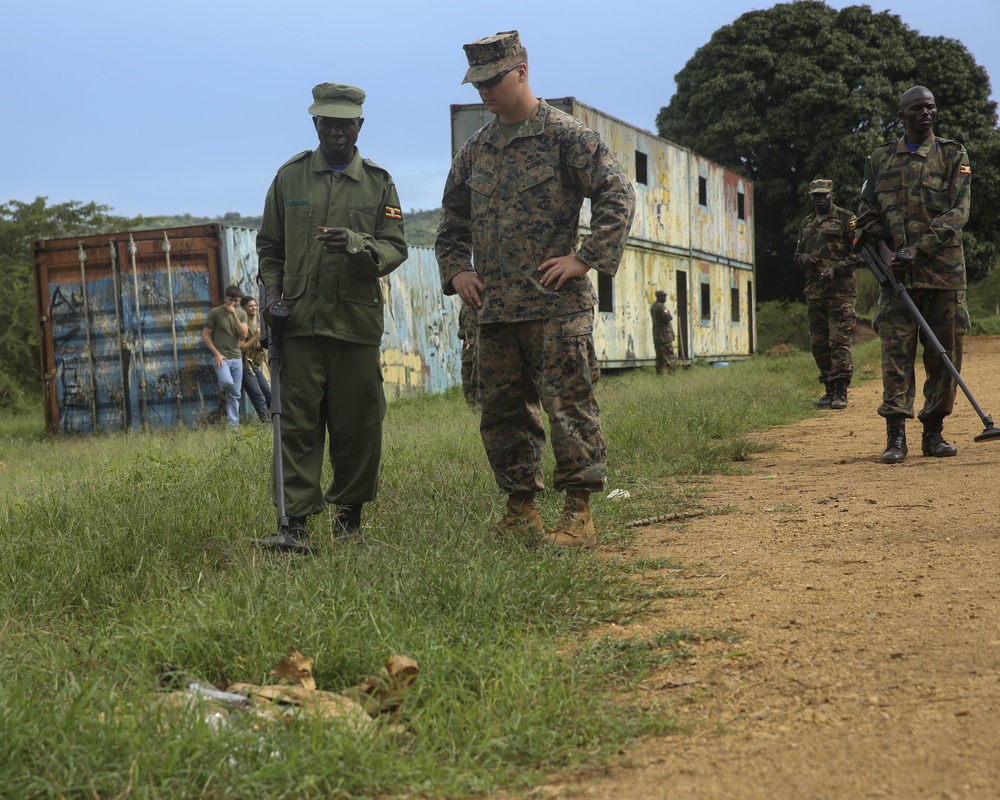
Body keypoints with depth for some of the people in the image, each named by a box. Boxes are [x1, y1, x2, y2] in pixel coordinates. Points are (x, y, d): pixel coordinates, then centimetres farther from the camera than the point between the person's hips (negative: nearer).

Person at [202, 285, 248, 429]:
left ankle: (233, 423, 11)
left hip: (236, 357, 4)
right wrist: (217, 354, -11)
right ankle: (223, 390, 9)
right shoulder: (215, 312, -4)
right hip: (221, 357, -4)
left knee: (235, 393, 3)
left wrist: (235, 316, -15)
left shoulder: (241, 314, 7)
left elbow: (243, 335, -6)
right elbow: (205, 335, -3)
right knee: (227, 382, -27)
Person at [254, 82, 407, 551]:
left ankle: (350, 510, 20)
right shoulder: (290, 176, 10)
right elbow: (269, 245, 16)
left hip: (358, 321, 0)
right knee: (298, 422, -5)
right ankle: (296, 521, -6)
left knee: (357, 422, 5)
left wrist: (355, 244, -17)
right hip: (300, 319, 0)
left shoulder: (378, 182, 9)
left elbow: (395, 248, 3)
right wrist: (272, 291, 0)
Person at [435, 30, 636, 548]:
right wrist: (455, 270, 9)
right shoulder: (475, 151, 15)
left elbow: (618, 195, -8)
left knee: (568, 406, -5)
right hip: (494, 309, 7)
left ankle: (578, 515, -1)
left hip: (556, 305, -7)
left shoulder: (565, 136, -3)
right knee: (501, 411, 9)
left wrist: (584, 258, -13)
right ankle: (521, 510, 18)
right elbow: (452, 222, 25)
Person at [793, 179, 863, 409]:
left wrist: (836, 269, -16)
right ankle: (830, 391, 15)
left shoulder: (846, 219, -1)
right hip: (814, 292, 7)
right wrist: (803, 258, 3)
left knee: (840, 342, -11)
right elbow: (797, 254, 27)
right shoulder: (806, 224, 19)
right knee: (819, 344, 7)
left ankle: (840, 393, -11)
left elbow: (861, 253, -5)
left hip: (840, 290, -7)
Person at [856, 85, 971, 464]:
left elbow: (958, 211, -4)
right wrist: (885, 253, -7)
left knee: (944, 353, 2)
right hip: (897, 272, 0)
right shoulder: (880, 159, 12)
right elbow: (867, 213, 11)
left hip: (944, 269, 0)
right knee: (896, 351, -7)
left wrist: (918, 250, -14)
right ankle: (895, 438, -8)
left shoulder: (953, 155, 7)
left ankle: (933, 433, 11)